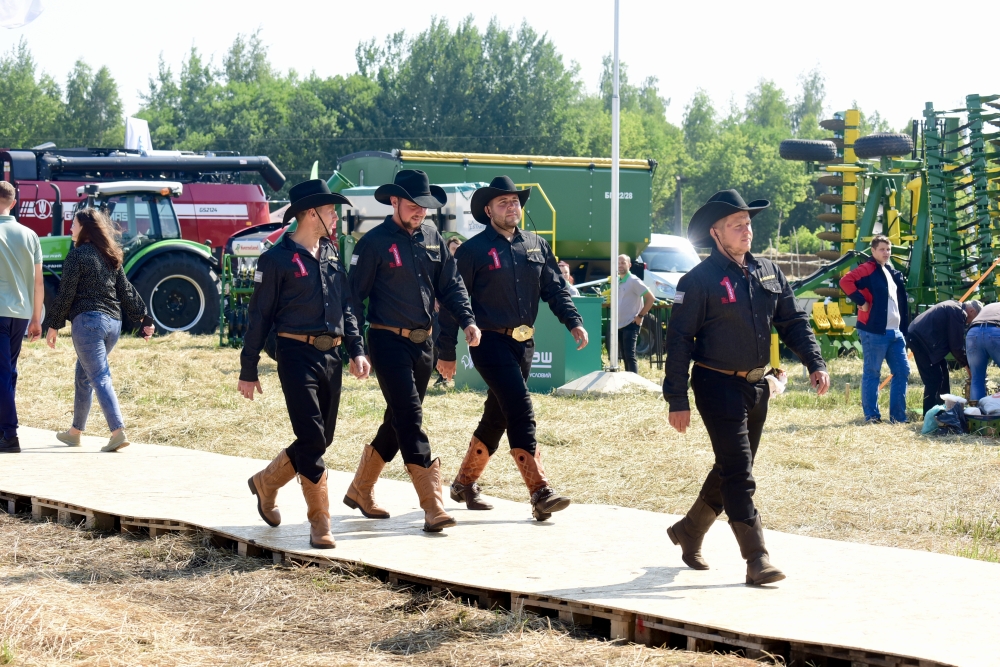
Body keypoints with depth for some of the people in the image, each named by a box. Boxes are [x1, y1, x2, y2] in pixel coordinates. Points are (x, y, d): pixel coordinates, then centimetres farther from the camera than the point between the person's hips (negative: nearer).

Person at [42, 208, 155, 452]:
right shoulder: (111, 257, 14)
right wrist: (144, 319, 13)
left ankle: (118, 432, -23)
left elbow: (65, 294, -8)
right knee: (83, 376, 20)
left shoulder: (78, 255, -6)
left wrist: (53, 325, -1)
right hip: (113, 321, 7)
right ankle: (75, 432, 28)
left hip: (88, 320, -7)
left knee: (99, 378, -10)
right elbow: (127, 291, 13)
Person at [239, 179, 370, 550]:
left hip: (331, 355, 7)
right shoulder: (277, 258, -5)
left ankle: (265, 484, 33)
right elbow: (259, 316, -3)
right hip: (297, 353, -7)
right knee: (312, 438, -11)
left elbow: (346, 306, 20)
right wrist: (248, 370, -3)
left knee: (322, 438, 10)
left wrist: (356, 350, 7)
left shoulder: (331, 254, 14)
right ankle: (320, 525, -3)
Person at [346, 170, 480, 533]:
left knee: (398, 422, 14)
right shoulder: (374, 243, -8)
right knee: (410, 421, -11)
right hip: (388, 342, -7)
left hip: (423, 343, 7)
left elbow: (450, 283, 13)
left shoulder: (432, 237, 9)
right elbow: (355, 295, -7)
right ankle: (433, 507, -14)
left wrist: (467, 320, -4)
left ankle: (360, 491, 31)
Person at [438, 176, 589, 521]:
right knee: (521, 411, -16)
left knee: (497, 416, 13)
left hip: (524, 342, 6)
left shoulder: (537, 246, 12)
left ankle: (464, 484, 29)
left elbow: (555, 287, 12)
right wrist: (447, 353, -3)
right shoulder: (473, 250, -4)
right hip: (490, 341, -6)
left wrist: (574, 322, -5)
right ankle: (540, 492, -19)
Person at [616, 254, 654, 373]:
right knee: (625, 356, 11)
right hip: (619, 325, 8)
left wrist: (640, 315, -15)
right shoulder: (617, 281, 11)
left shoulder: (633, 281, -11)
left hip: (631, 325, -8)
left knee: (630, 356, -13)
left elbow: (650, 298, -15)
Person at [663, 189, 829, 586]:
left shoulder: (769, 273, 8)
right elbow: (679, 340, -10)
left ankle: (689, 532, 35)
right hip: (718, 386, -7)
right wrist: (677, 400, -13)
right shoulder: (700, 280, -11)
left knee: (731, 470, 16)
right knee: (738, 473, -10)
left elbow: (792, 322, 14)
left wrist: (814, 363, -1)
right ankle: (757, 560, -10)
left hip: (756, 386, 7)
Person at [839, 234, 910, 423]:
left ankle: (898, 415, 14)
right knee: (872, 373, -2)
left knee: (902, 371, 8)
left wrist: (904, 328, 17)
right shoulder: (868, 269, -6)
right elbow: (845, 281, -22)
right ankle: (871, 416, 3)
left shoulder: (891, 272, 20)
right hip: (874, 331, -8)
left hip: (895, 331, 9)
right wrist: (861, 302, -19)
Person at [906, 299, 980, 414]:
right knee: (934, 379, -10)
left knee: (942, 373, 17)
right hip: (921, 339, -11)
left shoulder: (954, 307, 19)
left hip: (919, 336, 11)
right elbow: (956, 345, -11)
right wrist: (966, 364, 1)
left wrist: (964, 362, 17)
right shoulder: (958, 312, -13)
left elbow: (954, 341, 23)